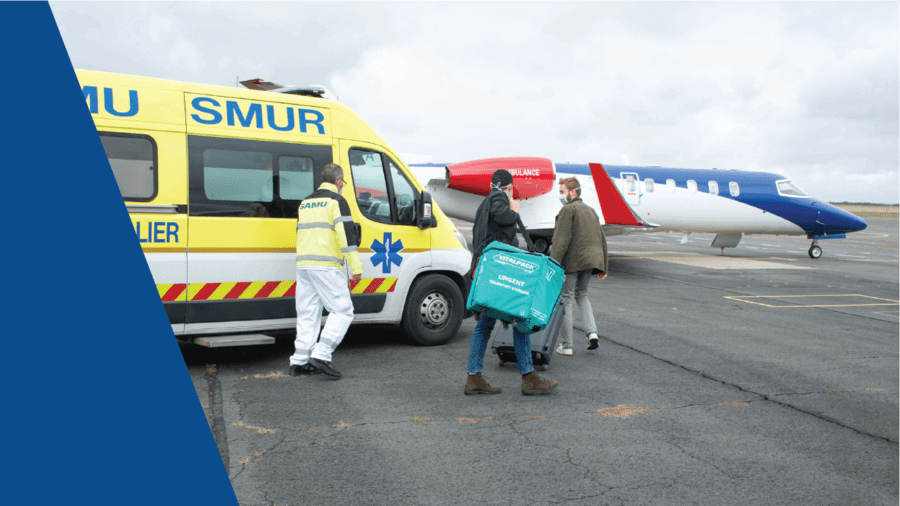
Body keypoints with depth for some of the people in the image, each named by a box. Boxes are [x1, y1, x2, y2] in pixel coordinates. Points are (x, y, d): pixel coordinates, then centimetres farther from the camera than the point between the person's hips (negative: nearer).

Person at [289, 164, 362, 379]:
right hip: (326, 266, -8)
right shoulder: (337, 201, -4)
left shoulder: (305, 203, 20)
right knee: (342, 310, -1)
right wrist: (356, 266, -12)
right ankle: (321, 355, -9)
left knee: (307, 314, 12)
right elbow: (345, 235, -13)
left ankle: (299, 361, 11)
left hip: (303, 264, 8)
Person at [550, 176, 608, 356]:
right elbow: (602, 240, 20)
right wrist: (603, 267, 23)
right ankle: (592, 331, 3)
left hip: (572, 260, -8)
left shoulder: (568, 209, -7)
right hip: (590, 260, 8)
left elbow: (561, 239, -17)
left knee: (565, 298, 1)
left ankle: (566, 344, 4)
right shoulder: (590, 210, 19)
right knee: (581, 295, 22)